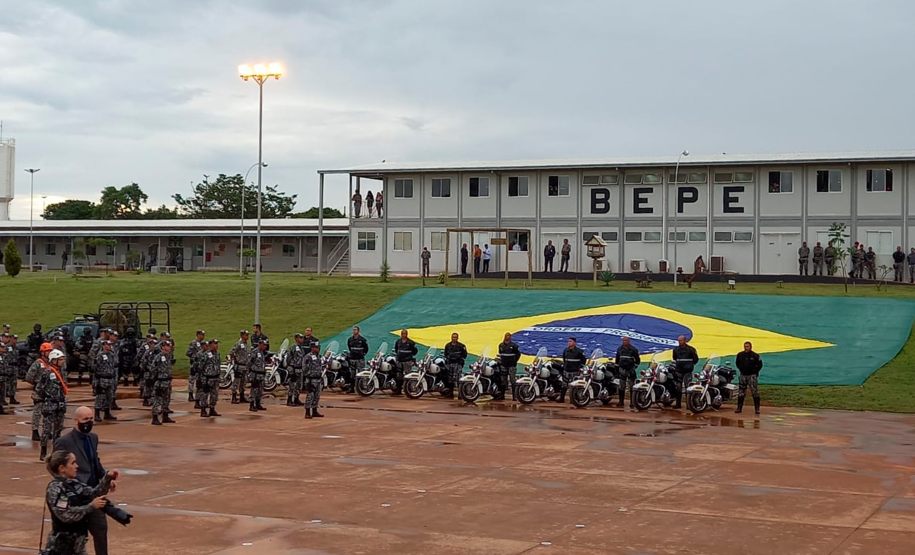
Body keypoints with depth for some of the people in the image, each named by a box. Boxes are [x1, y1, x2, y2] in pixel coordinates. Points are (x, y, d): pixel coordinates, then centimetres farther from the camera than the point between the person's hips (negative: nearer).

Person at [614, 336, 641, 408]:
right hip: (622, 369, 4)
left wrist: (635, 367, -1)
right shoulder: (619, 349, 10)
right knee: (621, 387, 7)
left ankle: (632, 402, -3)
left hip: (630, 370, -4)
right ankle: (621, 401, 14)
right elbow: (617, 359, 20)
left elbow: (637, 359, 3)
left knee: (631, 387, -4)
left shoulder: (633, 350, -3)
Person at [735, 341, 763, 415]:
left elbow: (760, 365, 2)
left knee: (755, 392, -6)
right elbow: (737, 363, 20)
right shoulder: (740, 355, 3)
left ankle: (757, 409, -3)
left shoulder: (755, 356, -8)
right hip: (743, 375, 4)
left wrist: (755, 371, 0)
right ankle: (739, 408, 14)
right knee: (741, 392, 7)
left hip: (752, 376, -4)